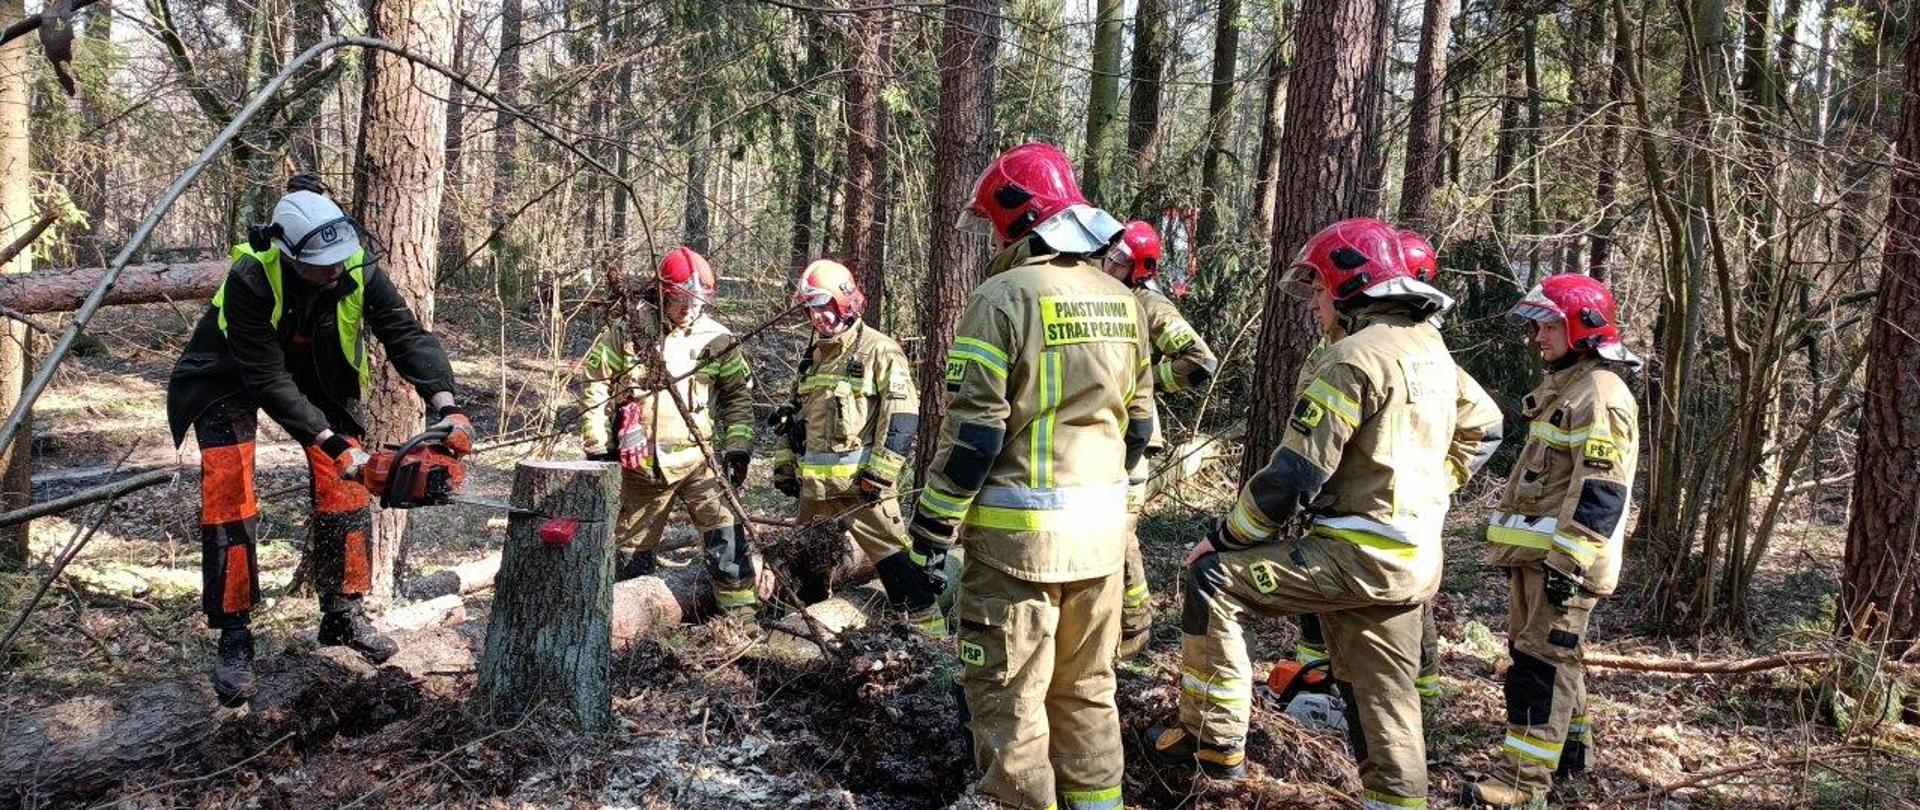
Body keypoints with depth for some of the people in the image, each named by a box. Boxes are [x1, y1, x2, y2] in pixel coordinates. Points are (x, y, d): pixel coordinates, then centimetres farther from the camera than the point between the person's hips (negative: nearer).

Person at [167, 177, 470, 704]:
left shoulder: (359, 273, -26)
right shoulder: (249, 280, -37)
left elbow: (407, 335, -30)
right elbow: (267, 379, -37)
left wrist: (445, 406, -46)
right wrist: (330, 442, -42)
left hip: (317, 371, 4)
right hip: (232, 374, -4)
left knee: (344, 480, -5)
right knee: (227, 490, -15)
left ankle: (345, 614, 7)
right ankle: (233, 636, -8)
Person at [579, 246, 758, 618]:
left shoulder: (716, 339, 0)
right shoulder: (626, 332, -4)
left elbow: (738, 394, 9)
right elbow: (595, 388, 2)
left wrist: (738, 445, 1)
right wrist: (598, 446, -1)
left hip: (699, 459, 0)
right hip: (644, 464, 0)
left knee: (726, 537, -10)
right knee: (633, 550, 12)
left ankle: (742, 614, 0)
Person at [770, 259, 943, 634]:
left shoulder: (878, 350, -9)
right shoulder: (812, 356, 17)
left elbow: (902, 417, -15)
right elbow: (794, 414, 25)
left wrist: (880, 472, -20)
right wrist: (785, 463, 18)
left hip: (861, 484, -8)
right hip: (815, 484, 8)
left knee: (894, 559, -10)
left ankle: (928, 629, -5)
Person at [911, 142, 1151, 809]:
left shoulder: (1004, 296, -14)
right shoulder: (1123, 301, 9)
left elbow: (972, 430, -16)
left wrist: (934, 523, -7)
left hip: (1019, 530, -7)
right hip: (1103, 528, 7)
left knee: (1008, 695, 4)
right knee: (1088, 688, 19)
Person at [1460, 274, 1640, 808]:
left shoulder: (1602, 395, -15)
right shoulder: (1563, 388, 19)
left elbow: (1598, 493, -22)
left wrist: (1568, 562, -24)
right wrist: (1518, 548, 26)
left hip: (1565, 558, -10)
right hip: (1535, 553, 10)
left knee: (1540, 662, -9)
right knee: (1545, 654, 19)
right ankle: (1571, 746, 34)